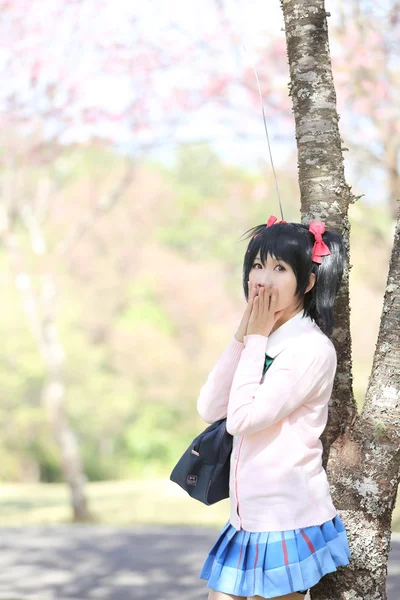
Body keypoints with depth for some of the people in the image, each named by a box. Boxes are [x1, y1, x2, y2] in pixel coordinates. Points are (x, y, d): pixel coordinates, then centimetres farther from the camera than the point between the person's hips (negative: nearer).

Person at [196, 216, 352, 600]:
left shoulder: (312, 348, -14)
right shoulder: (261, 343, 11)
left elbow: (242, 418, -21)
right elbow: (209, 409, 1)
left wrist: (256, 338, -12)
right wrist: (242, 337, -4)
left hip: (288, 521, -8)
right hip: (247, 520, 8)